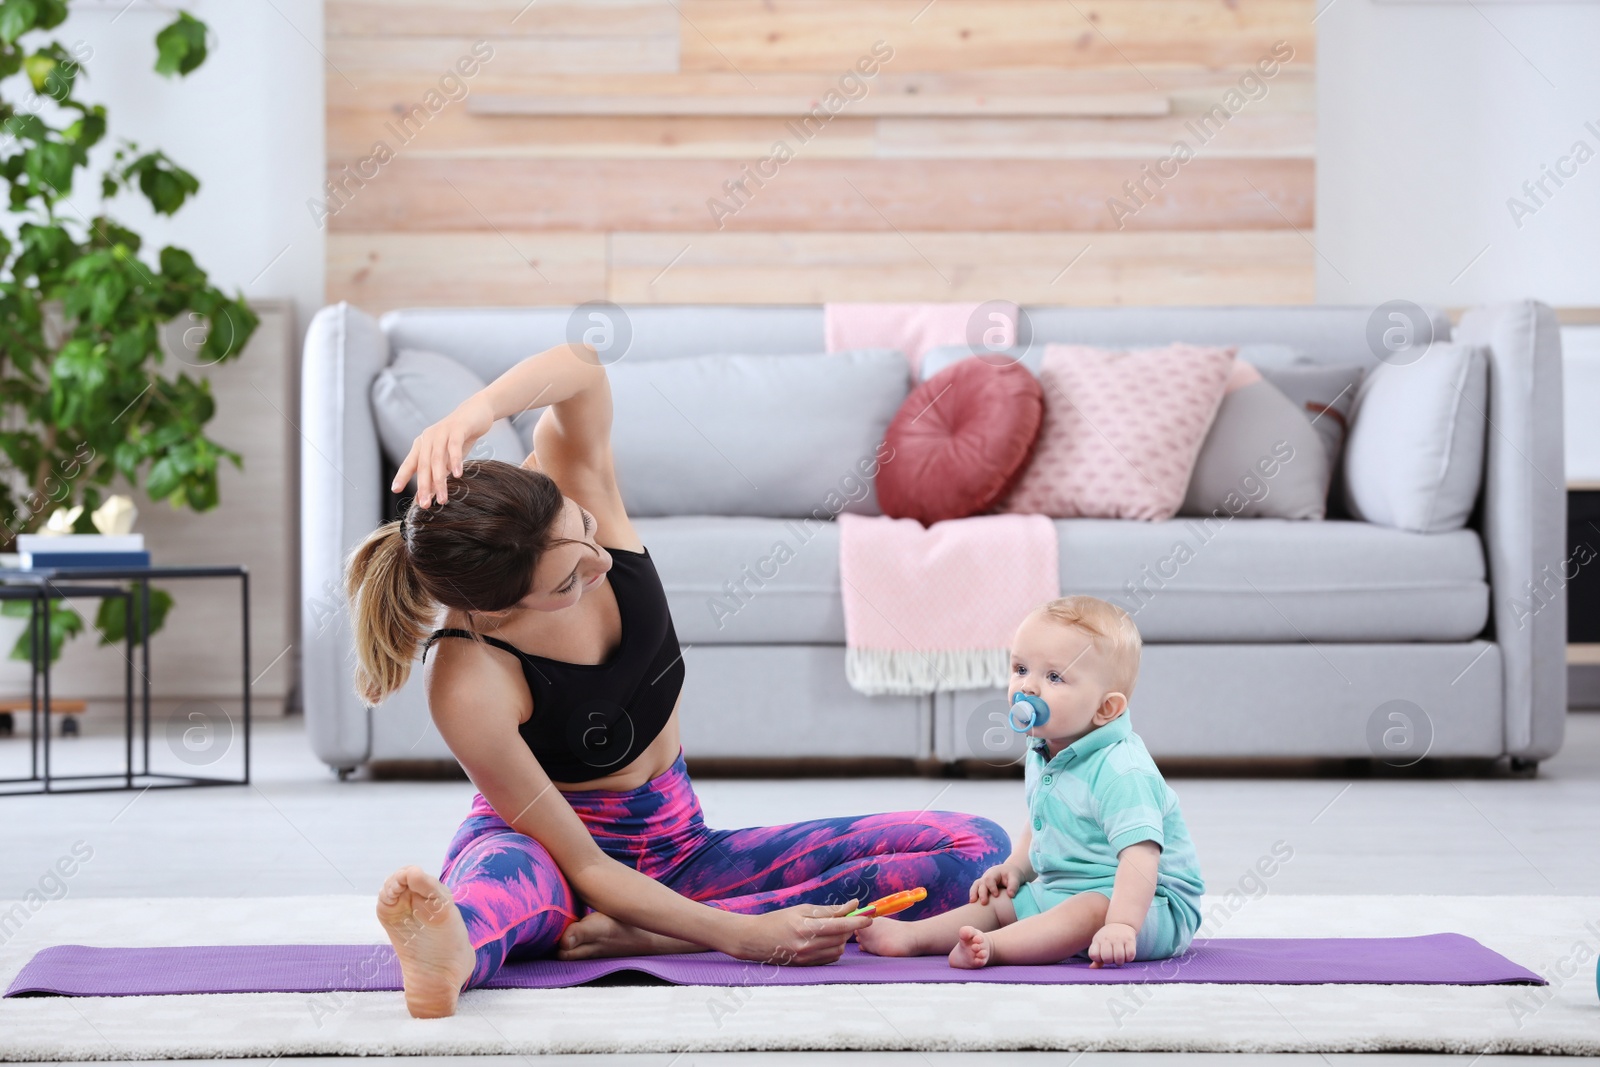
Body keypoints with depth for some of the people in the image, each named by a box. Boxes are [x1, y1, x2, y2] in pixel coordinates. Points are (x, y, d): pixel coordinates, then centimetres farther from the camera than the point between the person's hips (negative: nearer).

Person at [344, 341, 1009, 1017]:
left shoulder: (574, 492, -17)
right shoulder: (470, 686, -30)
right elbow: (580, 864, -25)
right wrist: (744, 936, -34)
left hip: (676, 853, 6)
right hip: (539, 853, -6)